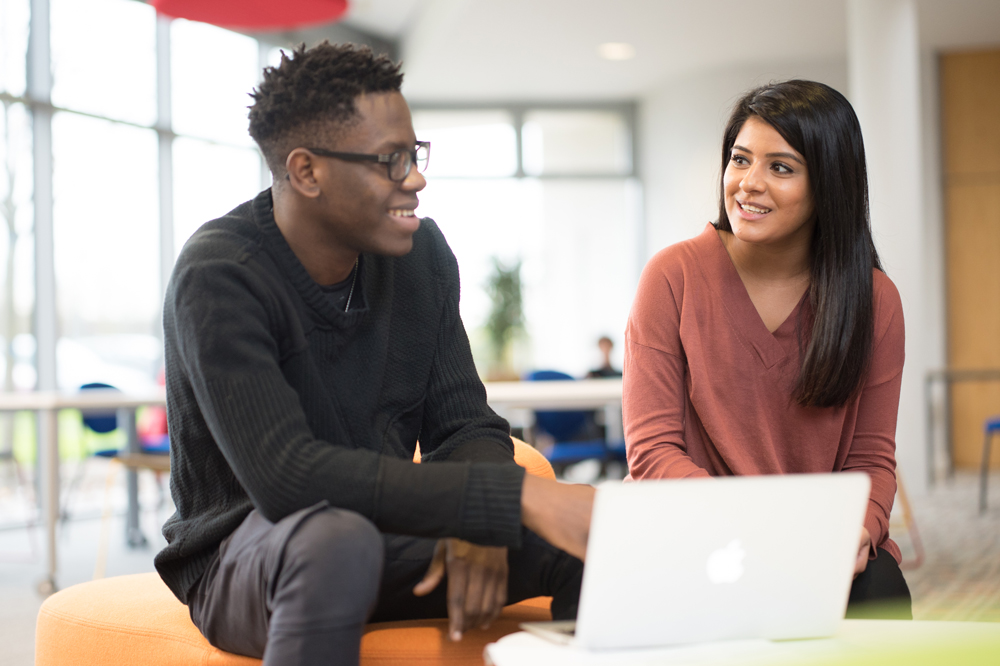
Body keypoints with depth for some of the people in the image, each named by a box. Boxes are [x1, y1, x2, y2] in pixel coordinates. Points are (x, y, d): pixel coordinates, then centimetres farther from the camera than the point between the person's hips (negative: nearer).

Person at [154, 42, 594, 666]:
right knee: (340, 537, -39)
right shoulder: (219, 275, -21)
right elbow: (286, 476, -33)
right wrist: (516, 497, -37)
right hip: (244, 555, -5)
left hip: (387, 531, 5)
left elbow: (465, 424, 1)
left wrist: (480, 529, -24)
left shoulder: (421, 252, 0)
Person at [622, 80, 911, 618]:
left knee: (879, 592, -29)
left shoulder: (875, 299, 2)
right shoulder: (674, 276, -5)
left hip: (819, 550, 3)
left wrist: (857, 529, -18)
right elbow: (652, 453, -8)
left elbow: (870, 458, 6)